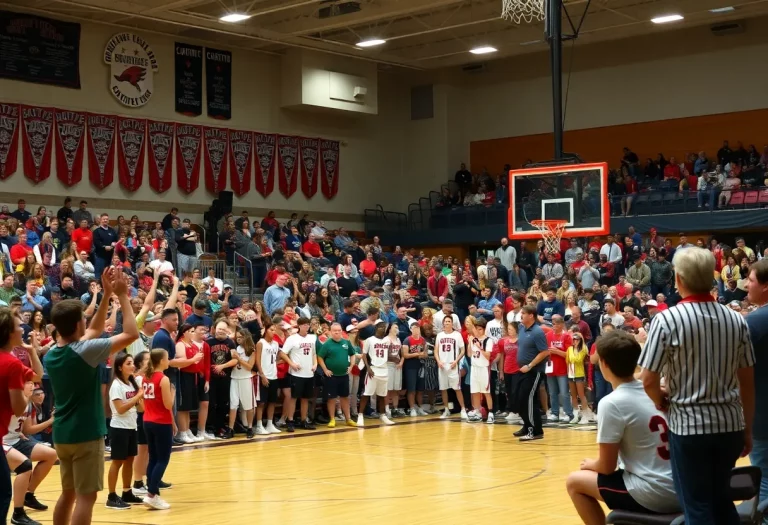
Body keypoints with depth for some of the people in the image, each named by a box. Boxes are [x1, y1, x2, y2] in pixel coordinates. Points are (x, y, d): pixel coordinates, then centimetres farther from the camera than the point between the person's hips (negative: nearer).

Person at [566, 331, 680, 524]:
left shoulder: (612, 403, -13)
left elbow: (607, 467, -8)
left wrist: (591, 464, 13)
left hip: (653, 496, -7)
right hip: (679, 491, 7)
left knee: (574, 482, 10)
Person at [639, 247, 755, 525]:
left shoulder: (667, 319, -12)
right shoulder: (736, 320, 0)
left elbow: (648, 380, -12)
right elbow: (748, 381, 5)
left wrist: (662, 402, 8)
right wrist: (748, 430, 14)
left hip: (688, 425, -4)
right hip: (730, 425, 4)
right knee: (721, 499, 21)